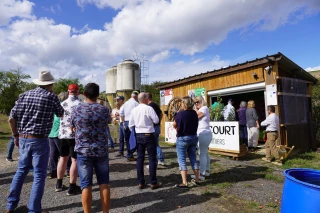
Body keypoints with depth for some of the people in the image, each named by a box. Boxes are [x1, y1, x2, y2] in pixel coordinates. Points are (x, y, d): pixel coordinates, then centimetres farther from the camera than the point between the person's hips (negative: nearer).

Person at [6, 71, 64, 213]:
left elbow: (11, 118, 3)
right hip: (39, 140, -5)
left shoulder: (24, 95, 5)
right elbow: (61, 114, 8)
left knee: (21, 170, 22)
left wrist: (16, 135, 15)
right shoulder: (51, 96, -7)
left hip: (23, 138, 6)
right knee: (39, 175, 5)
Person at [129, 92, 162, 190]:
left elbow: (131, 124, 7)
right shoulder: (149, 108, -12)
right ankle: (153, 182, 10)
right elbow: (156, 120, -12)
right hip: (149, 135, -5)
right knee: (152, 158, 4)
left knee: (140, 159, 10)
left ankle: (140, 182, 17)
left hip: (138, 135, 5)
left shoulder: (134, 110, 4)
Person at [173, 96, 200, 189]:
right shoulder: (194, 113, -2)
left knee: (182, 160, 3)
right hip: (193, 137, 6)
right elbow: (194, 125, 6)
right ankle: (197, 180, 26)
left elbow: (174, 125, -5)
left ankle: (184, 183, 2)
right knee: (193, 158, 16)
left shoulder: (180, 114, -18)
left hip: (182, 139, -6)